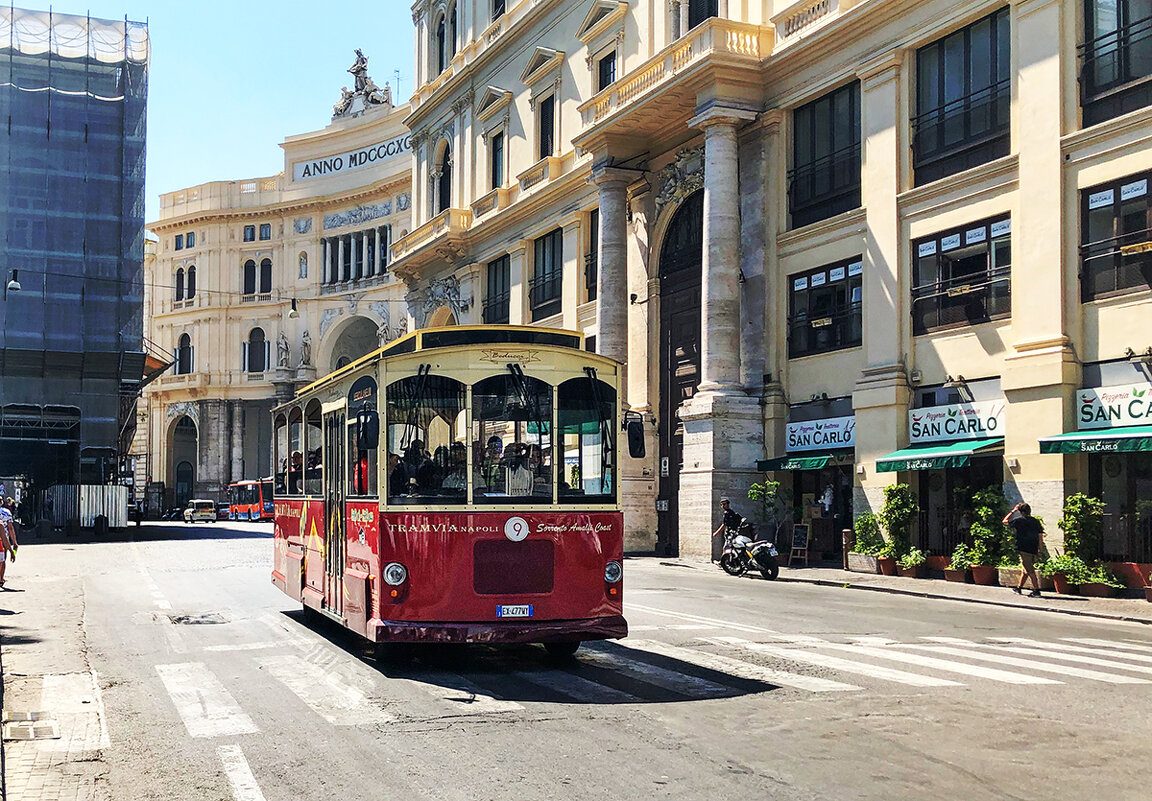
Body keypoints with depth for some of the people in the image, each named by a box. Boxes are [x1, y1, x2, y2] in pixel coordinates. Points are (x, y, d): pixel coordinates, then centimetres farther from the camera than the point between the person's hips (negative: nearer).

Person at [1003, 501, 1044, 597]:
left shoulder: (1019, 520, -3)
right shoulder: (1036, 521, 13)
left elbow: (1005, 521, 11)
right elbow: (1040, 535, 13)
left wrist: (1013, 510, 19)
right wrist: (1038, 548, 19)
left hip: (1024, 548, -7)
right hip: (1034, 549, 7)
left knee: (1030, 570, -9)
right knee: (1026, 569, 18)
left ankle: (1036, 590, -16)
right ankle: (1019, 588, 30)